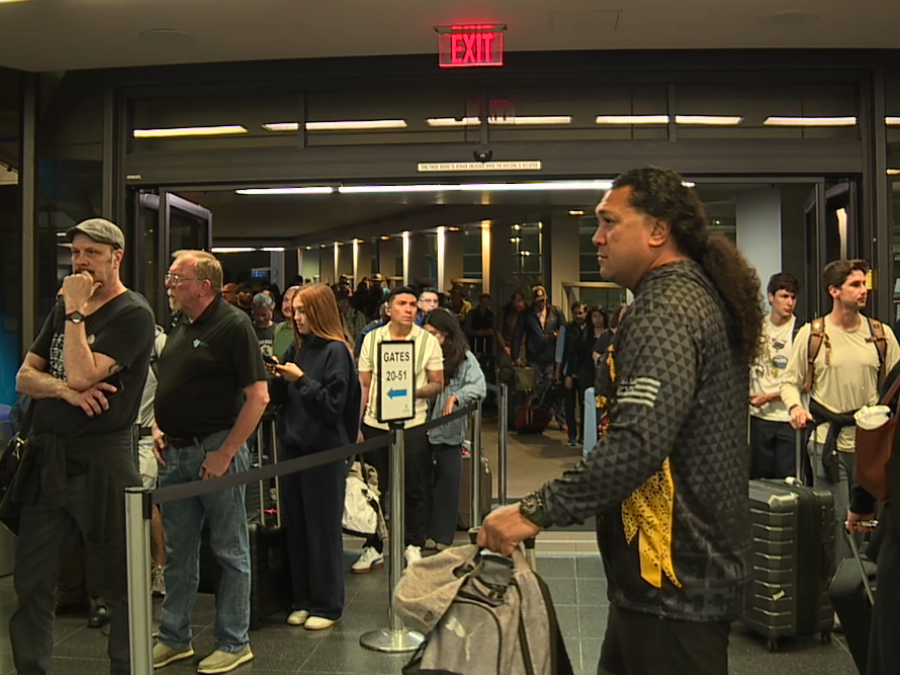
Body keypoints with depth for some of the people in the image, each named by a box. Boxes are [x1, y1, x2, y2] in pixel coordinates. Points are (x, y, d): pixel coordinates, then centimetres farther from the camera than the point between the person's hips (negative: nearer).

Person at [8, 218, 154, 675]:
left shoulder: (132, 313, -9)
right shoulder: (65, 308, 14)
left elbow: (82, 374, -21)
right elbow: (24, 378, 8)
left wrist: (75, 310, -13)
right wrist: (65, 389, -12)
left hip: (100, 461, -7)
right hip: (46, 459, 7)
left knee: (118, 584, 6)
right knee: (31, 582, 12)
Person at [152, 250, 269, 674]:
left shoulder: (233, 325, -12)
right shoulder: (179, 328, 11)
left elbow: (258, 396, -18)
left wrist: (225, 454, -19)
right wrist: (158, 429, 7)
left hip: (216, 452, -7)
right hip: (175, 453, 8)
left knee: (230, 552, 6)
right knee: (178, 552, 16)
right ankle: (174, 639, 30)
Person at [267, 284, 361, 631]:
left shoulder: (336, 352, -10)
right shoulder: (296, 349, 10)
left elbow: (333, 404, -16)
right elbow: (281, 398, 14)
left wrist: (300, 379, -19)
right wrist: (276, 379, -4)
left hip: (325, 452, -7)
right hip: (294, 447, 7)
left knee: (323, 530, 2)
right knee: (296, 528, 12)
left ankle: (327, 606, 14)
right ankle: (303, 600, 24)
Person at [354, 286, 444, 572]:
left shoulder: (428, 341, 1)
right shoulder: (371, 339, 5)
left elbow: (438, 384, 2)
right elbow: (363, 385, 7)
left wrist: (417, 391, -19)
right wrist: (356, 425, 2)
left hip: (412, 424, -1)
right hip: (374, 424, 2)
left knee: (413, 489, 5)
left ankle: (414, 546, 21)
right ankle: (373, 548, 20)